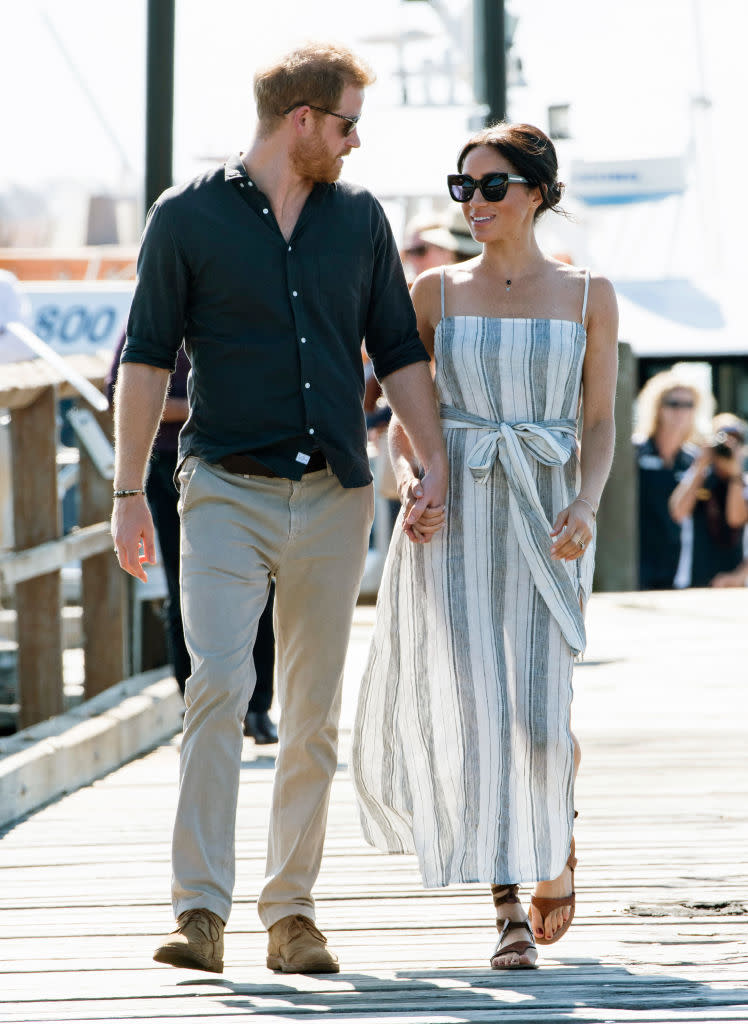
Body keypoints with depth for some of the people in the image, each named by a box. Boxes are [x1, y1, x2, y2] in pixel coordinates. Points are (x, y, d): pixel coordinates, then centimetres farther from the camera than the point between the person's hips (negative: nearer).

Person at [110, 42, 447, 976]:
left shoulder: (359, 219, 11)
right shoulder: (188, 217, -1)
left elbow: (398, 350, 15)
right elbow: (147, 357, 0)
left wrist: (432, 463, 5)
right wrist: (128, 494, -4)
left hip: (334, 496, 4)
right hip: (228, 488, -4)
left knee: (313, 714, 5)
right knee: (218, 688, -16)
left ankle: (291, 911, 11)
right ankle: (200, 913, -18)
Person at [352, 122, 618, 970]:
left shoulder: (588, 296, 6)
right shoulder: (435, 292, 7)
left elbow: (600, 423, 4)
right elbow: (403, 415, 9)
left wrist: (586, 507, -12)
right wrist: (408, 475, -12)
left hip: (544, 518, -1)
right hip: (451, 516, 1)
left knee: (538, 708, -10)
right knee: (475, 703, -9)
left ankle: (557, 843, 23)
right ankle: (509, 911, -2)